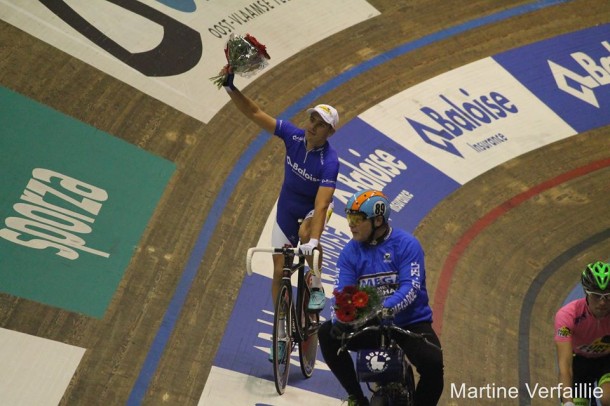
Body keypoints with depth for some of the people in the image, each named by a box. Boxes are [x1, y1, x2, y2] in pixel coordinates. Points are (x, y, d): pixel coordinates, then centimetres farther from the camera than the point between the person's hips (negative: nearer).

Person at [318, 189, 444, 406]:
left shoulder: (407, 244, -12)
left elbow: (410, 288, -22)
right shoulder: (349, 252, -2)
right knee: (327, 334, -17)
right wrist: (339, 320, -30)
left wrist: (382, 309, -39)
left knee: (432, 363, -29)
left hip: (410, 323, -3)